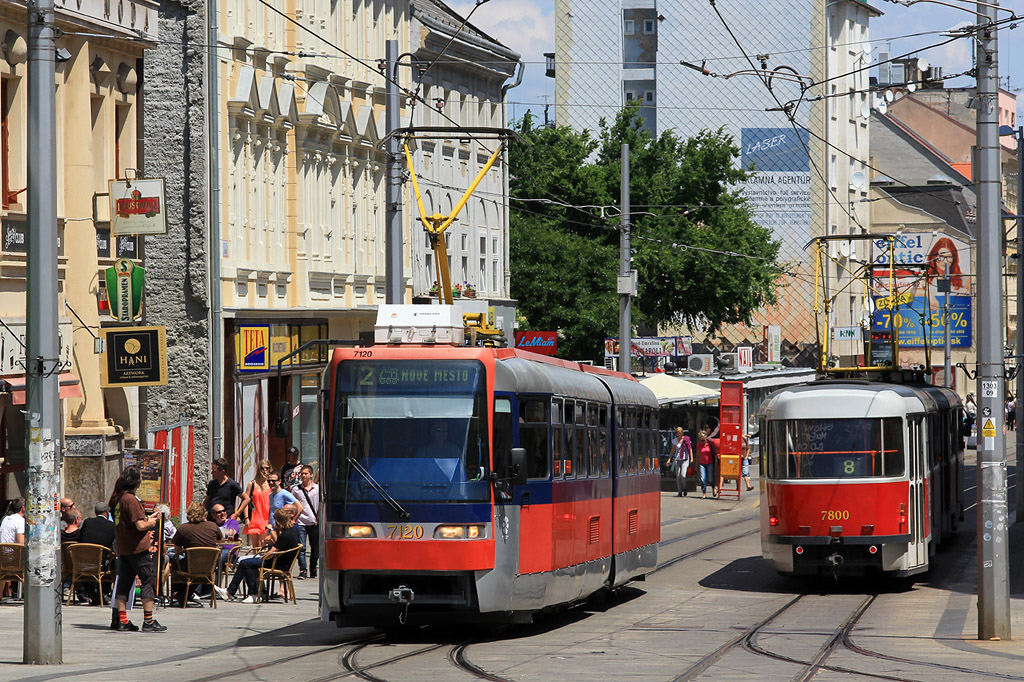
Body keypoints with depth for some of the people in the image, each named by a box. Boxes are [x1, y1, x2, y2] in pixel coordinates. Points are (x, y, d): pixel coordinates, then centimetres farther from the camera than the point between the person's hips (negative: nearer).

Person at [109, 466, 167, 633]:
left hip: (123, 548, 9)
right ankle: (148, 621, -5)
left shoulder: (117, 498, 11)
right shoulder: (131, 500, -17)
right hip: (137, 548, -9)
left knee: (123, 582, 9)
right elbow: (140, 526, -20)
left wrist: (148, 518, 18)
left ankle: (122, 620, 9)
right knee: (149, 580, -2)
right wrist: (152, 522, -1)